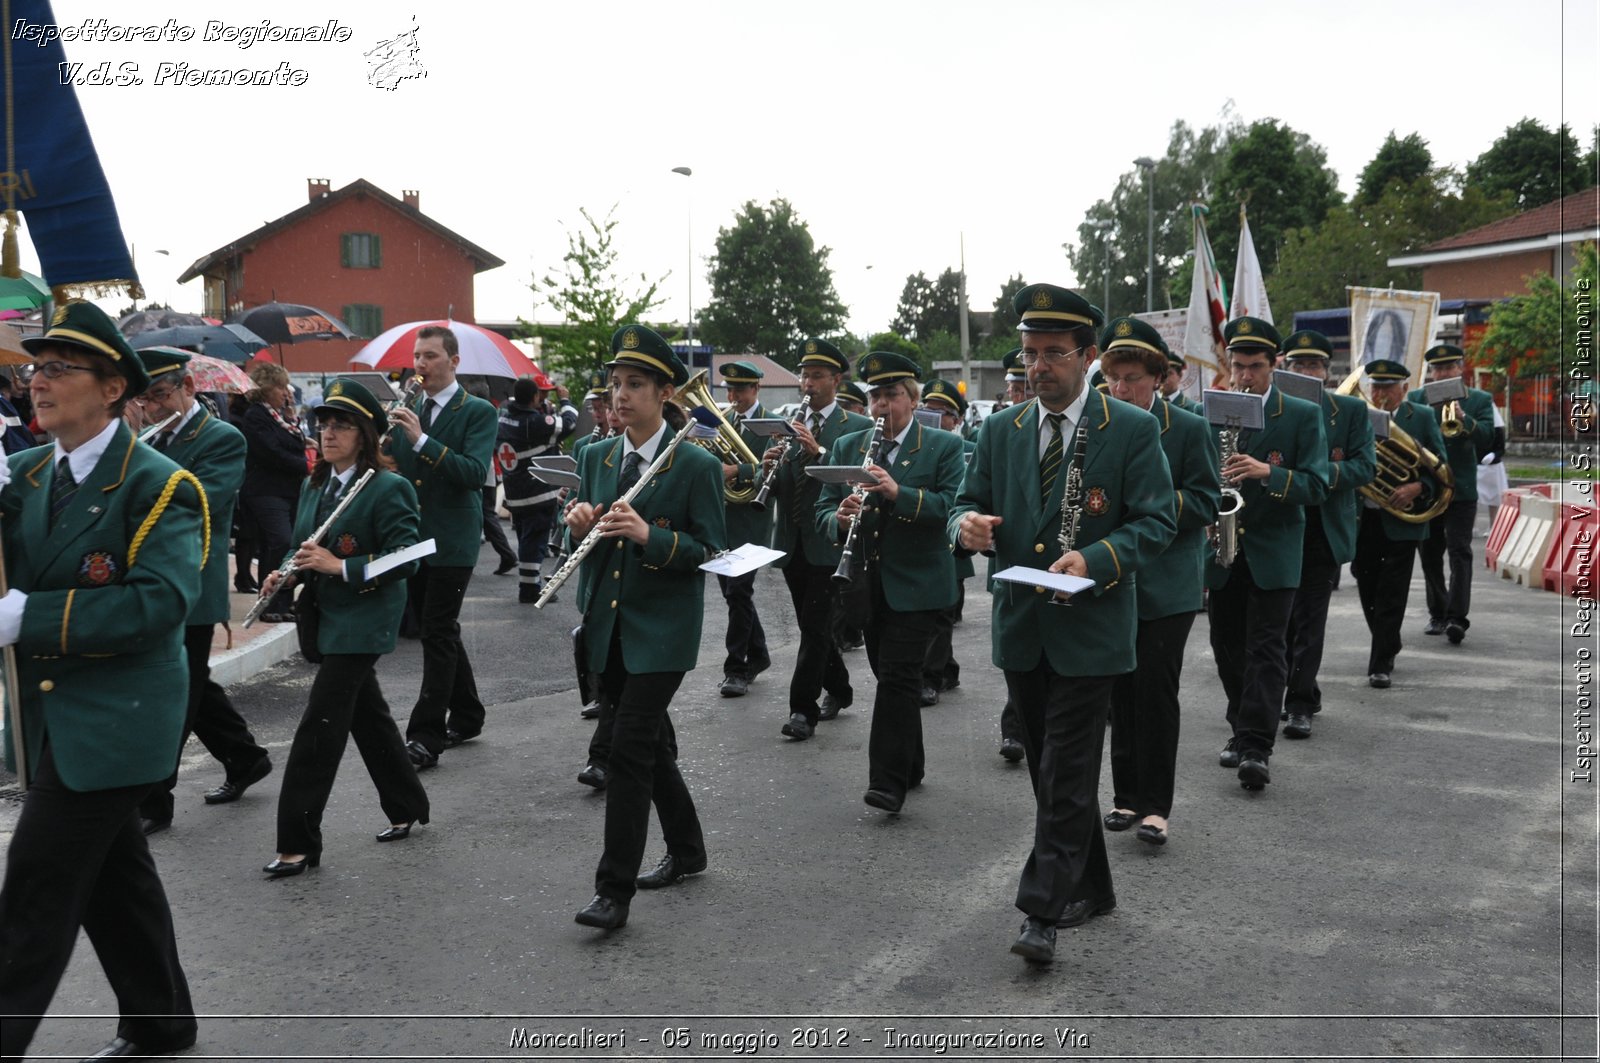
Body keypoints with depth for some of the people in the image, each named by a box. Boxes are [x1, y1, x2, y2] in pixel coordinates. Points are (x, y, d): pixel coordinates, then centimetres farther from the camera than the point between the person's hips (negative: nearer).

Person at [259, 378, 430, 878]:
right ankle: (407, 807, 33)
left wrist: (339, 566, -26)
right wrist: (287, 573, 0)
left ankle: (298, 843, -2)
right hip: (327, 618, 8)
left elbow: (403, 559, -18)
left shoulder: (388, 489, -13)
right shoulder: (314, 486, 11)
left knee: (319, 728, -9)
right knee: (367, 716, 17)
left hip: (361, 623, -8)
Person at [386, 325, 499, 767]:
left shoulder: (477, 412, -6)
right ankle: (466, 716, 28)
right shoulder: (408, 411, 12)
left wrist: (422, 439, -25)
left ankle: (426, 736, -5)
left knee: (438, 635, -7)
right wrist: (385, 447, -10)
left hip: (451, 541, -6)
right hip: (412, 538, 6)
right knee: (441, 632, 15)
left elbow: (475, 473, -19)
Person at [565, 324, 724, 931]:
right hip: (606, 626, 6)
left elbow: (712, 552, -11)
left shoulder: (697, 466, -9)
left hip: (661, 631, -6)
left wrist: (648, 534, -26)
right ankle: (686, 849, 35)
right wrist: (581, 526, -9)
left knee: (629, 747, -10)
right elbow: (584, 542, 15)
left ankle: (615, 889, -2)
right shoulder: (595, 458, 9)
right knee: (651, 743, 16)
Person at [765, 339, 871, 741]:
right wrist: (770, 466, -11)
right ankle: (837, 689, 32)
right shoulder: (790, 425, 13)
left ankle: (802, 708, -1)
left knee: (815, 625, -6)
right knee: (812, 624, 14)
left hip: (827, 541, -5)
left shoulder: (857, 427, -2)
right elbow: (778, 487, 11)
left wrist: (818, 452, -24)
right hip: (792, 541, 6)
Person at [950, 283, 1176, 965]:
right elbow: (970, 502, 9)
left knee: (1067, 773, -5)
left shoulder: (1131, 430, -6)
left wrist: (1094, 561, -25)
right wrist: (967, 524, -16)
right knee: (1049, 768, 14)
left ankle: (1044, 912, 0)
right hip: (1020, 627, 5)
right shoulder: (1001, 431, 7)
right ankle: (1091, 888, 30)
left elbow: (1156, 522, -9)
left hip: (1090, 627, -5)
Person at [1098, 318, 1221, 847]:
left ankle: (1155, 803, 4)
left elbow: (1207, 504, -7)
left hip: (1167, 584, -3)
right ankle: (1127, 793, 21)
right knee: (1122, 690, 10)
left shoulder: (1190, 430, -4)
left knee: (1157, 690, -5)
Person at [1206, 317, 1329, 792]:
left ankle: (1256, 747, -8)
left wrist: (1267, 472, -25)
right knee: (1227, 646, 10)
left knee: (1266, 648, -7)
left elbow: (1316, 486, -9)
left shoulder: (1303, 416, -2)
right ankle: (1241, 729, 26)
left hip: (1273, 552, -4)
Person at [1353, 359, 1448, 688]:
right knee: (1368, 590, 12)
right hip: (1363, 517, 3)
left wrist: (1417, 488, -19)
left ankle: (1381, 664, 2)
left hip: (1401, 518, -3)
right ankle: (1386, 646, 33)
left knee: (1391, 595, -3)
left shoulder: (1422, 417, 0)